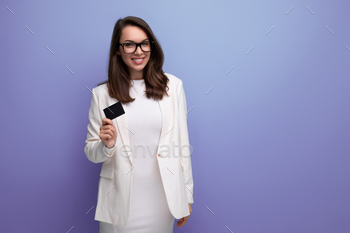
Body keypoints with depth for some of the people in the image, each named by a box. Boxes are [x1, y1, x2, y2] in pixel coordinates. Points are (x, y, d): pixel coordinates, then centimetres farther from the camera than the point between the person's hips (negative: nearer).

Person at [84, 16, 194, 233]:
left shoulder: (173, 85, -2)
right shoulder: (102, 94, -3)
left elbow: (182, 142, 1)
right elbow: (91, 153, 3)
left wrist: (187, 194, 3)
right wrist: (106, 145, -19)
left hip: (162, 196, 1)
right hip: (121, 199, 0)